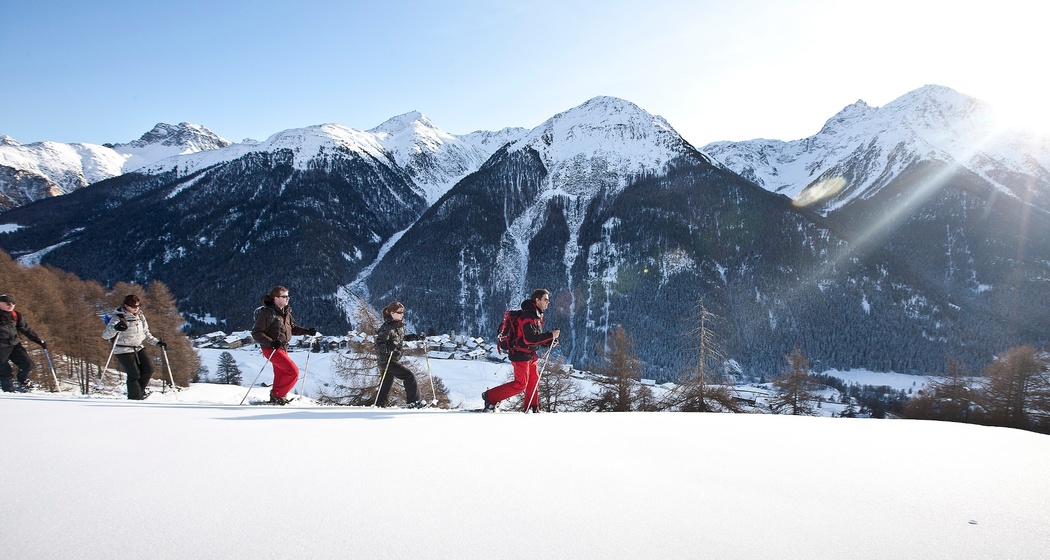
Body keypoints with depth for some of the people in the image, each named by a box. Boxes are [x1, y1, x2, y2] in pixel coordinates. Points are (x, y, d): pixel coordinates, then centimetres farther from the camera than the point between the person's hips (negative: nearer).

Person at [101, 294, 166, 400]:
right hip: (124, 350, -7)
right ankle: (134, 398, 3)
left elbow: (146, 333, 20)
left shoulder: (140, 317, 7)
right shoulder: (118, 318, -13)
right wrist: (115, 328, -42)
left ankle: (140, 390, 27)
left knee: (148, 369, 3)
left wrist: (157, 342, 11)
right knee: (134, 375, -10)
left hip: (138, 348, 7)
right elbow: (105, 335, -22)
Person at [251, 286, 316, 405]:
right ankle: (277, 395, -3)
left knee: (281, 375, 17)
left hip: (282, 348, 9)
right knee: (293, 371, -15)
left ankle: (276, 398, 33)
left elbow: (293, 328, 20)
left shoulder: (286, 312, 8)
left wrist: (307, 331, 6)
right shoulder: (267, 313, -17)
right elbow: (256, 333, -17)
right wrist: (271, 342, -29)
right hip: (272, 349, -9)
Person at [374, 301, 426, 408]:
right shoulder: (387, 327, -19)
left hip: (394, 360, 9)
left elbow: (402, 337, 25)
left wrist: (416, 337, 17)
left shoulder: (400, 325, 8)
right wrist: (388, 348, -41)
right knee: (409, 376, -14)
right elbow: (379, 344, -22)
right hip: (386, 360, -9)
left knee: (386, 386, 15)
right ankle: (413, 402, -8)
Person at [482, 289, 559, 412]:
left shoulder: (536, 316, 14)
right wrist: (550, 335, -25)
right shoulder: (528, 316, -19)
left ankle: (532, 409, 24)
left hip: (529, 355, 10)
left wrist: (549, 342, 4)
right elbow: (529, 338, -28)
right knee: (520, 384, -7)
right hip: (521, 354, -10)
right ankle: (490, 397, 2)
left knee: (534, 380, 13)